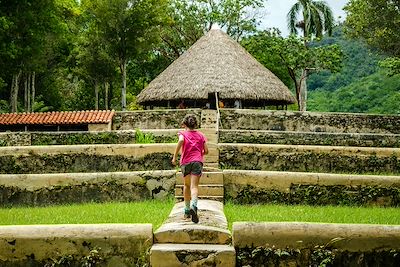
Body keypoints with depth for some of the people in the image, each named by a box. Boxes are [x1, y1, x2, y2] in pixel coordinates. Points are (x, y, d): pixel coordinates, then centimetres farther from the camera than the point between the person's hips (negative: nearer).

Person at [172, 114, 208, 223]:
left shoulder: (183, 133, 8)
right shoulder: (200, 135, 15)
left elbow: (181, 140, -17)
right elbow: (206, 151, 11)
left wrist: (174, 156, -14)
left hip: (185, 162, 0)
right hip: (197, 161, 0)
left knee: (186, 185, 19)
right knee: (194, 186, -10)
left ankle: (187, 210, 23)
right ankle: (193, 205, -38)